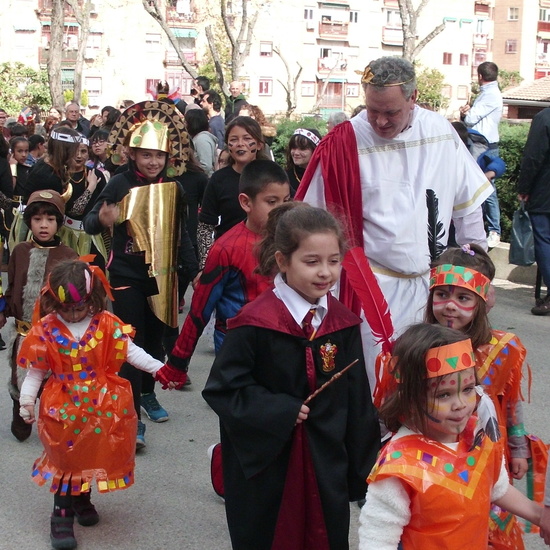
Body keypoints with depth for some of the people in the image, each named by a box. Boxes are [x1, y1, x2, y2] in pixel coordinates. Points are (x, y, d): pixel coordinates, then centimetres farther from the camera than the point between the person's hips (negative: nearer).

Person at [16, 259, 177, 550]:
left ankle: (82, 500, 37)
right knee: (67, 459, 4)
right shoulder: (45, 330, -6)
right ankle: (62, 516, 14)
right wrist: (27, 401, -7)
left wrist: (157, 368, -14)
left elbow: (131, 351, -5)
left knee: (93, 455, 14)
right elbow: (35, 371, -1)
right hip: (64, 408, -1)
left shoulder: (107, 325, -6)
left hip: (102, 406, 2)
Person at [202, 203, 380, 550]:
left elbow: (357, 401, 5)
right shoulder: (256, 323, -15)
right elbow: (222, 387, -13)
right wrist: (281, 412, -19)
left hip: (327, 466, 4)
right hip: (266, 467, -4)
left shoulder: (344, 323, -1)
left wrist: (361, 468, 8)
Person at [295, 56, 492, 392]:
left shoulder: (441, 132, 0)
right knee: (376, 382, -1)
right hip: (374, 286, -4)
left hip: (432, 282, 4)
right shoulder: (344, 141, -12)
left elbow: (468, 201, 10)